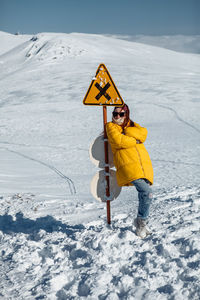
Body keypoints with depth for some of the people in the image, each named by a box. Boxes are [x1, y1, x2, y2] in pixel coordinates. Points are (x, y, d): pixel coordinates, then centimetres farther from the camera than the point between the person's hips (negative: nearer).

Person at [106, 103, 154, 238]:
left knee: (145, 195, 3)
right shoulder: (111, 126, 10)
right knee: (147, 192, -19)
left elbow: (143, 133, 0)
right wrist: (135, 140, 1)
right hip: (128, 165, -5)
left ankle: (141, 222, 20)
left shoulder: (133, 125, 23)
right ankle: (141, 221, -1)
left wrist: (126, 131, -7)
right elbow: (118, 141, -9)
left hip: (144, 164, 5)